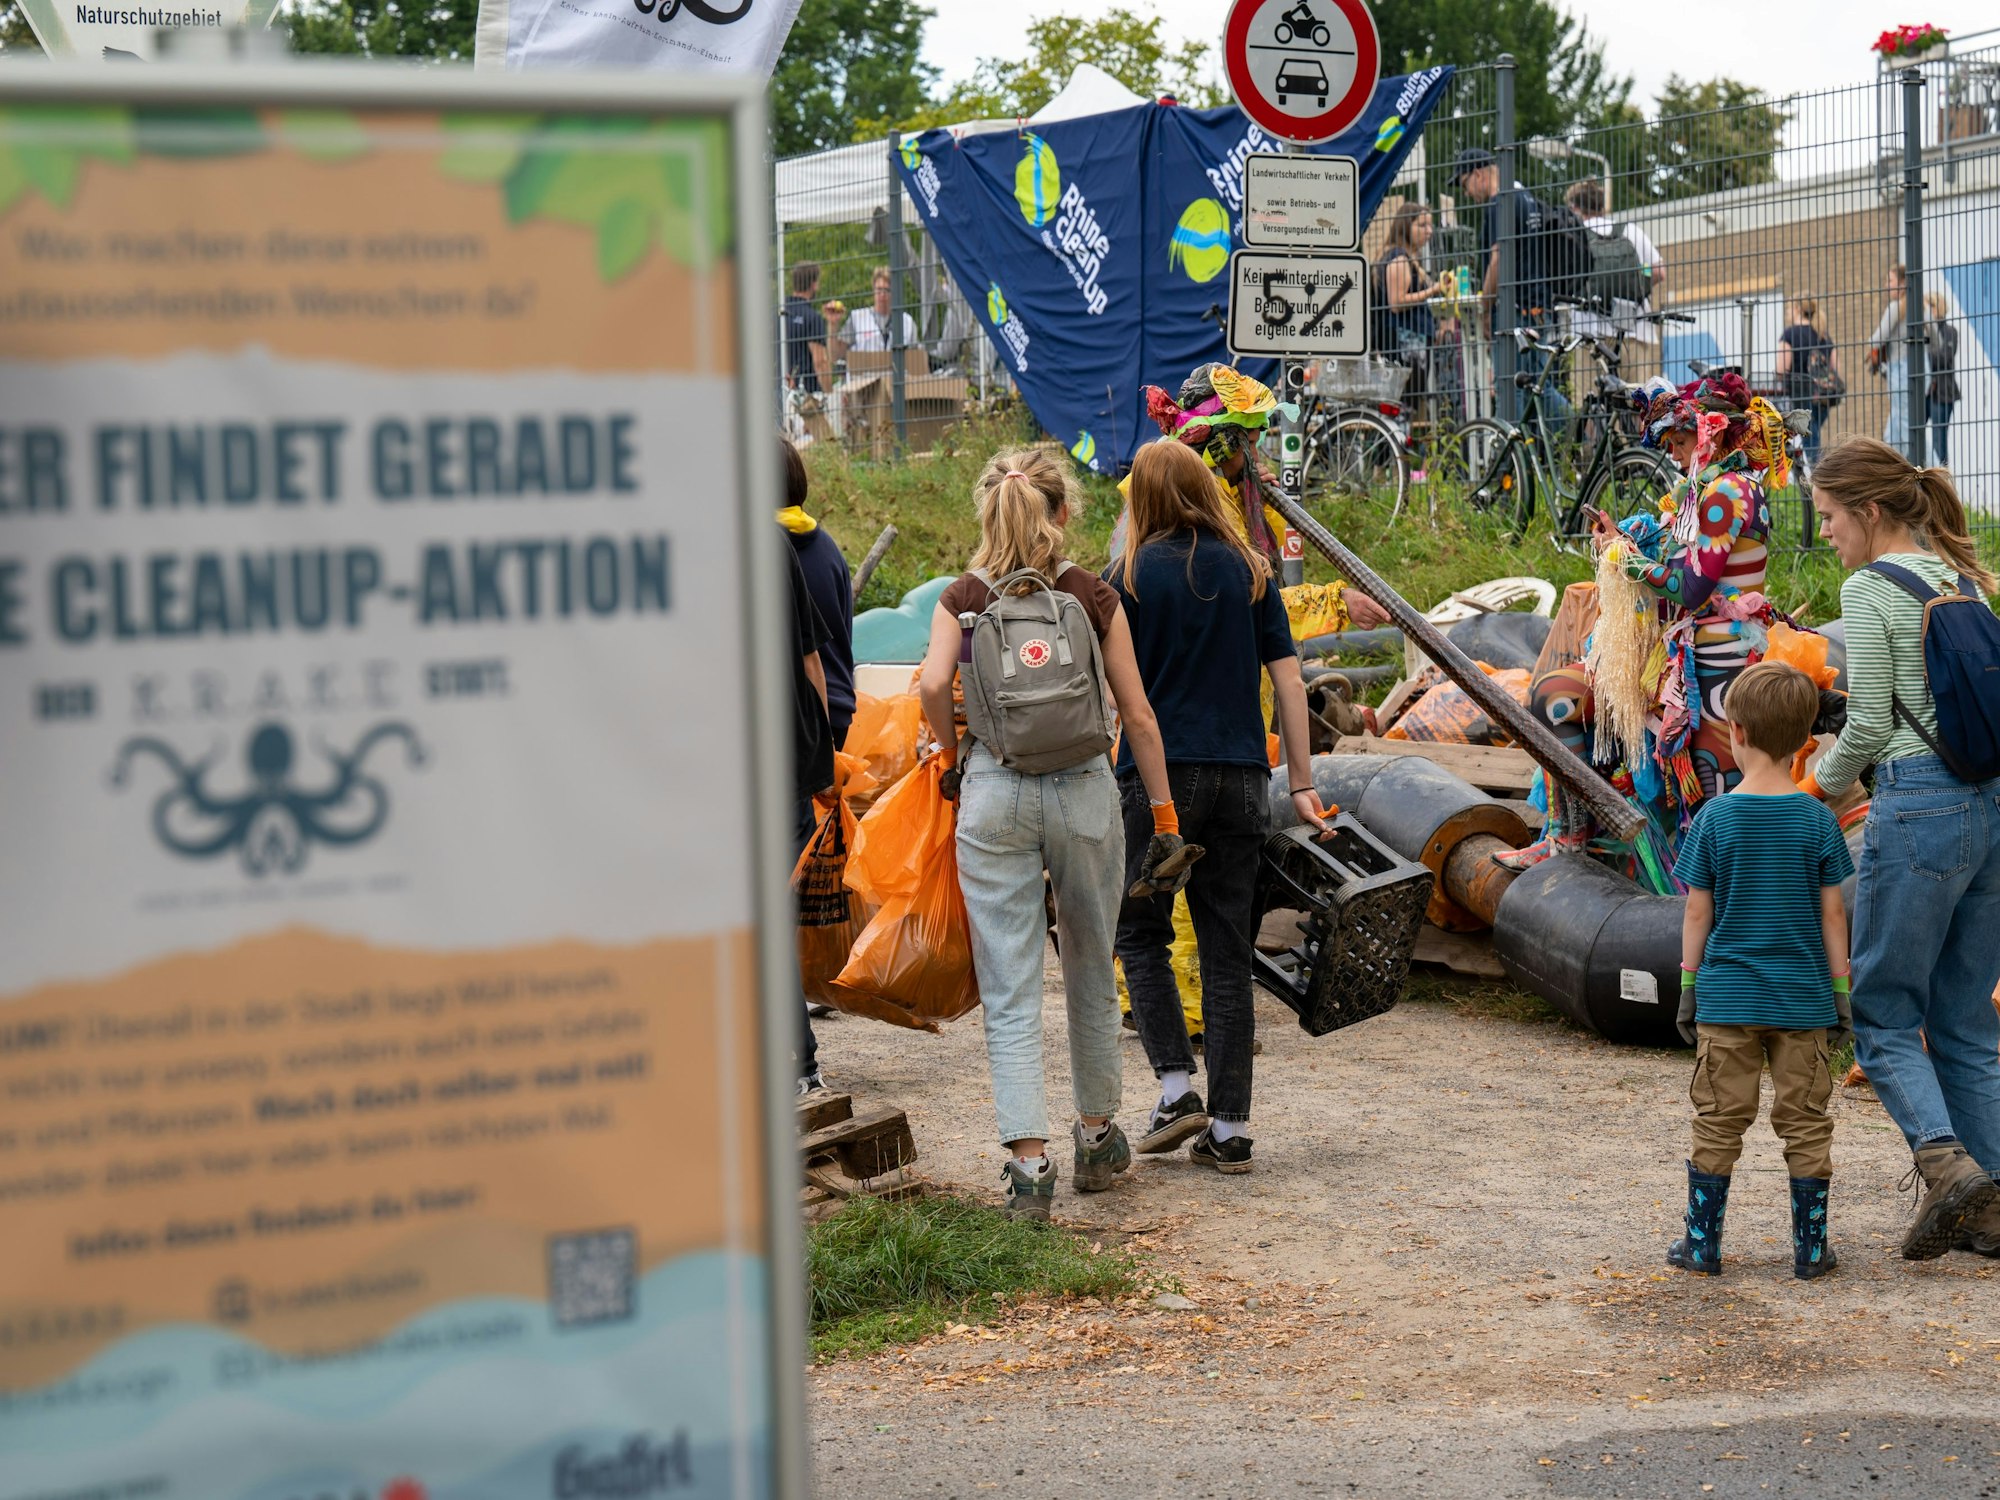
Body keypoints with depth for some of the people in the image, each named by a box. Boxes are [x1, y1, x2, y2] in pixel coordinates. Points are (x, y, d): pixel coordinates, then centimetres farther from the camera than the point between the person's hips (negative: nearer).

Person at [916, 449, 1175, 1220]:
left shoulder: (962, 597, 3)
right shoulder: (1094, 597, 2)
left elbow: (932, 684, -12)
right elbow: (1137, 714, 1)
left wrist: (952, 752, 6)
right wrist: (1162, 809, 7)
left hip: (993, 789, 0)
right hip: (1082, 788, 0)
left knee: (1010, 991, 2)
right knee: (1090, 975, 18)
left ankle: (1029, 1160, -6)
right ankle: (1096, 1136, 30)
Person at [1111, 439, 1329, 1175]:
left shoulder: (1129, 576, -2)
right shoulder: (1249, 571, 6)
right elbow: (1288, 680, 5)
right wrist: (1302, 781, 10)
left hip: (1157, 776, -3)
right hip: (1240, 777, 3)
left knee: (1141, 934, 13)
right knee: (1227, 949, 7)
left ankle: (1176, 1086, -1)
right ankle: (1229, 1127, 8)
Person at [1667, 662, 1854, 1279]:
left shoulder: (1714, 818, -7)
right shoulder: (1817, 820, -5)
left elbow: (1697, 913, -3)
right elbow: (1832, 914, -2)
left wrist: (1688, 986, 7)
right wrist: (1841, 989, 8)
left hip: (1726, 997, 0)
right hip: (1802, 998, 0)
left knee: (1719, 1121, 7)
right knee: (1805, 1122, 8)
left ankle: (1702, 1244, 12)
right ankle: (1810, 1248, 12)